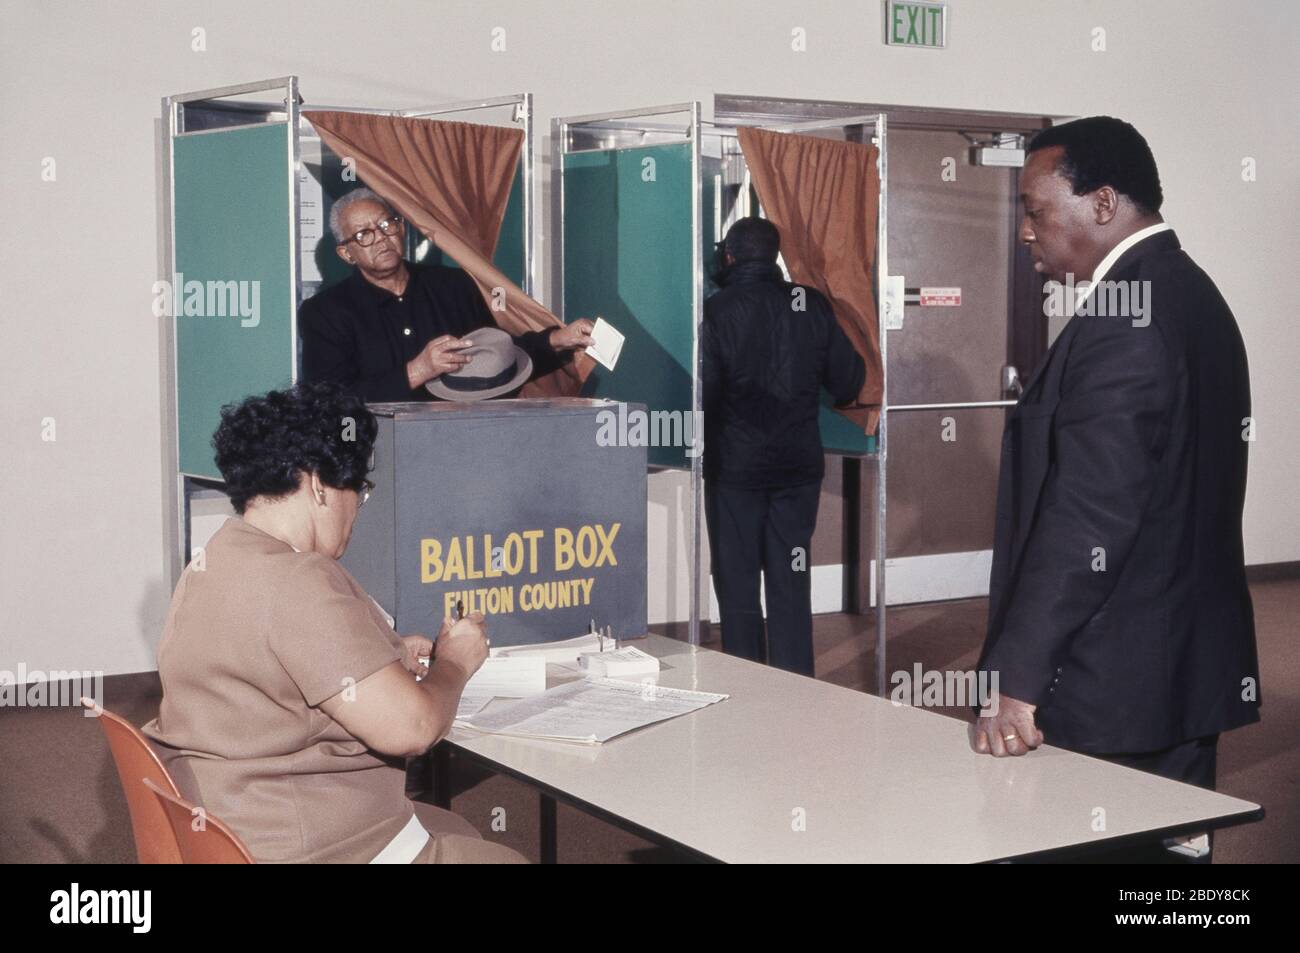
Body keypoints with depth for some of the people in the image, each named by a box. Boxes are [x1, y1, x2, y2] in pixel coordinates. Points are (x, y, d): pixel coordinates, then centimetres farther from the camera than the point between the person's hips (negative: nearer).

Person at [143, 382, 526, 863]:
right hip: (304, 850, -10)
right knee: (504, 856, 7)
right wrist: (452, 664, -6)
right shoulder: (297, 584, -24)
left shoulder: (212, 561, 7)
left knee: (457, 830, 25)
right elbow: (407, 727, -25)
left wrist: (387, 658, 14)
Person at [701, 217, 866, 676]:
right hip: (799, 465, 3)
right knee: (791, 585, 10)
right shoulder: (812, 305, -1)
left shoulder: (717, 311, -11)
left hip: (735, 466, -3)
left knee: (738, 586, 7)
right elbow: (848, 383, 1)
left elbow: (702, 392, -17)